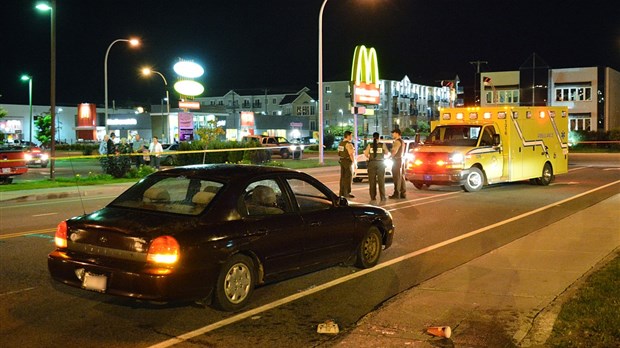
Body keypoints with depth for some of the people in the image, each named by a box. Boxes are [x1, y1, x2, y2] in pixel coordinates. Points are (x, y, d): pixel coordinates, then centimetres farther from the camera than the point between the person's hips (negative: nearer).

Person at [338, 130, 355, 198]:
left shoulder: (341, 143, 10)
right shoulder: (348, 144, -18)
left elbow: (339, 153, 14)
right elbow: (351, 154, -20)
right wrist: (354, 163, -13)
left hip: (342, 161, 9)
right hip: (348, 161, -9)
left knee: (343, 177, 11)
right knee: (348, 178, -5)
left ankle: (342, 192, 13)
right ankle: (347, 193, -5)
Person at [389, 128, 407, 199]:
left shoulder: (397, 141, -12)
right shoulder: (402, 141, 18)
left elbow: (394, 151, -19)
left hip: (397, 160, -10)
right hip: (401, 159, 10)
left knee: (397, 177, -9)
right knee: (401, 177, 10)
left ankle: (396, 194, -10)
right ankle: (403, 193, 11)